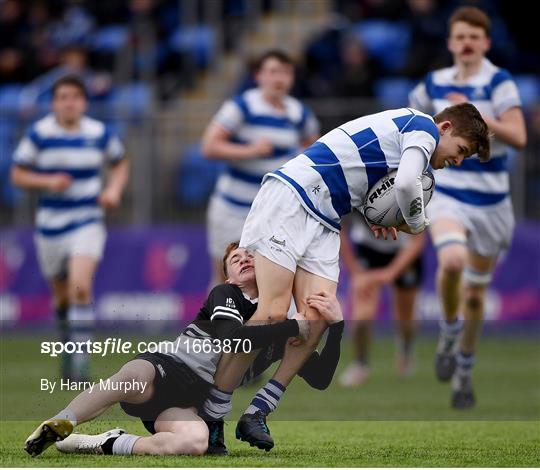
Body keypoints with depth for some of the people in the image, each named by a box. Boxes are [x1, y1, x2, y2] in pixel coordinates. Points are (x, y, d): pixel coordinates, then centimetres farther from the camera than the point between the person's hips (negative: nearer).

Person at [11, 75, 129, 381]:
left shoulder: (100, 134, -1)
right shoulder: (39, 134, -4)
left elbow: (121, 163, 16)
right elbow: (18, 175, 1)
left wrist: (115, 189, -3)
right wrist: (48, 181, -16)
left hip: (88, 222, -1)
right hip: (51, 226, 2)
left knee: (80, 287, -22)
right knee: (62, 296, 12)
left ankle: (81, 362, -19)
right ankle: (68, 340, 43)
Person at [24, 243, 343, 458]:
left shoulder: (281, 329, 19)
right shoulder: (225, 294, 8)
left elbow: (320, 379, 9)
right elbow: (232, 340, -14)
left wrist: (337, 325, -4)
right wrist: (298, 327, -11)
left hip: (199, 405, 3)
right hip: (166, 365, -2)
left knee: (197, 440, -38)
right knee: (134, 376, -43)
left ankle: (107, 445, -26)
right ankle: (58, 426, -34)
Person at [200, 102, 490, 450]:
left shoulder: (407, 128, 26)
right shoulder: (425, 128, -2)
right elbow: (407, 184, -18)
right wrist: (417, 226, 2)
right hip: (289, 199, -9)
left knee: (316, 319, -7)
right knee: (273, 314, -16)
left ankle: (257, 413, -4)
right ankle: (211, 413, -13)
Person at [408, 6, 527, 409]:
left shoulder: (499, 83, -9)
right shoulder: (435, 83, 3)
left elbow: (518, 137, -21)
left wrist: (475, 116, -31)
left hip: (490, 199, -1)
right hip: (447, 194, 1)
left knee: (475, 292, 8)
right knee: (452, 261, -29)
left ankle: (464, 370, 30)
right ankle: (449, 334, -2)